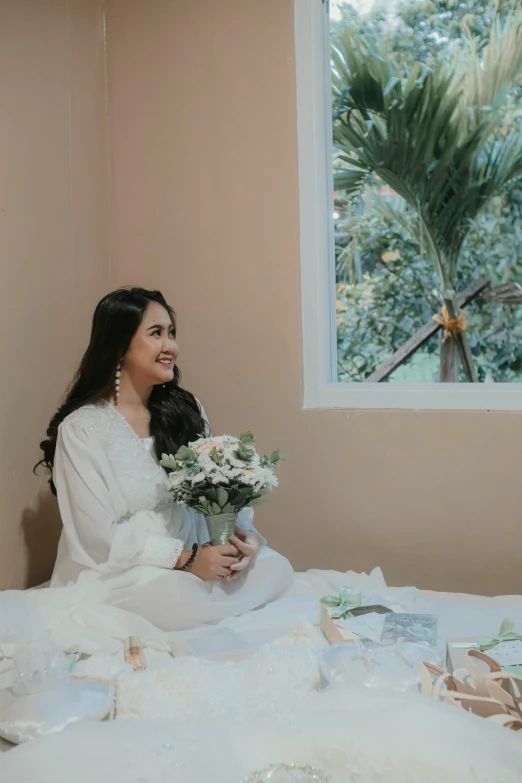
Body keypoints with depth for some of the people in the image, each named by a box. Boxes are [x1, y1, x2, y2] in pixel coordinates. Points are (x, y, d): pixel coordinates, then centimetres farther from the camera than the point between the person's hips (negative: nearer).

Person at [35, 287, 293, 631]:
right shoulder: (82, 428, -11)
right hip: (114, 573, -6)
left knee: (275, 568, -16)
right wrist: (185, 559, -24)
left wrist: (243, 532, -16)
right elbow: (99, 536, -16)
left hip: (195, 556, 6)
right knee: (183, 595, -35)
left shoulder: (184, 409, 8)